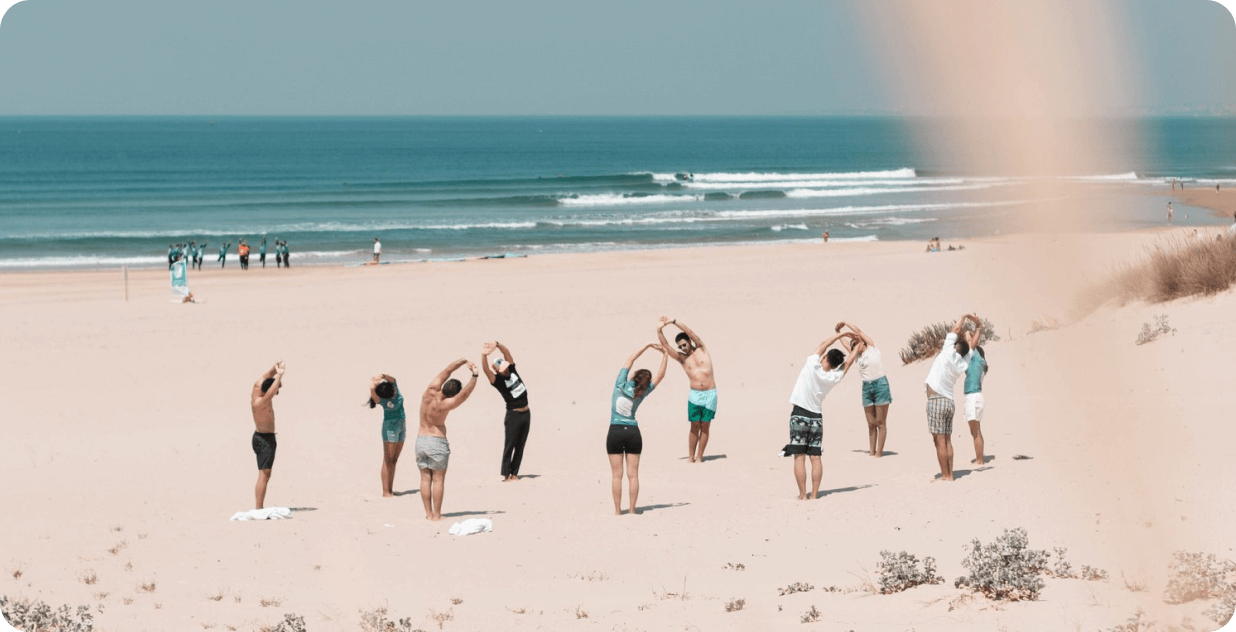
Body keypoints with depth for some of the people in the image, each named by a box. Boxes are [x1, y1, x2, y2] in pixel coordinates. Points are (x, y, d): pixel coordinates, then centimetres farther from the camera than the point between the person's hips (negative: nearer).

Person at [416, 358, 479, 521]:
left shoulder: (431, 391, -7)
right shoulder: (444, 405, -21)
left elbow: (447, 370, -1)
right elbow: (465, 394, -28)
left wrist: (464, 361, -3)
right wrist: (474, 376, -28)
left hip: (421, 439, 6)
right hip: (437, 441, -6)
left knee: (425, 478, 6)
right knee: (438, 479, 0)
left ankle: (429, 513, 6)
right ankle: (436, 514, -2)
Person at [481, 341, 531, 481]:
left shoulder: (512, 370, 0)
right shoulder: (497, 380, -14)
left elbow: (507, 352, -10)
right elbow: (486, 370, -32)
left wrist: (497, 345, -29)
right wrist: (484, 355, -50)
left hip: (526, 414, 6)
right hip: (513, 415, -6)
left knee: (520, 446, 8)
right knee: (509, 446, -5)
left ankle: (514, 473, 13)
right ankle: (506, 475, -2)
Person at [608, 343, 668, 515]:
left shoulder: (621, 385, -4)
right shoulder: (641, 393, -2)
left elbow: (630, 360, 5)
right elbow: (660, 376, 7)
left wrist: (647, 346, 10)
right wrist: (665, 356, 14)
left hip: (615, 432, -1)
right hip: (633, 432, 1)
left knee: (617, 475, 1)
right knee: (633, 474, 5)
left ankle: (618, 510, 0)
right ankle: (632, 509, 4)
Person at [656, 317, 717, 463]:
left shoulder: (701, 350, 7)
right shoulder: (682, 358, 9)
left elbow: (690, 332, -4)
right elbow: (665, 345, -1)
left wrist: (673, 321, -9)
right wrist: (659, 330, -14)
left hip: (710, 395, -1)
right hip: (694, 395, 1)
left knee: (705, 427, 0)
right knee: (694, 427, -1)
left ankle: (699, 456, 4)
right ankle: (691, 457, 3)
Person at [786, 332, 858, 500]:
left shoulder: (813, 365, -12)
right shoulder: (834, 378, -3)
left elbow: (823, 345, 5)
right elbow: (847, 363, 15)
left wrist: (841, 335, 17)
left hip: (799, 416, -3)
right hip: (816, 418, 3)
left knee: (799, 457, -3)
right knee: (815, 457, 7)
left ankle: (803, 495, -6)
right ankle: (814, 494, 3)